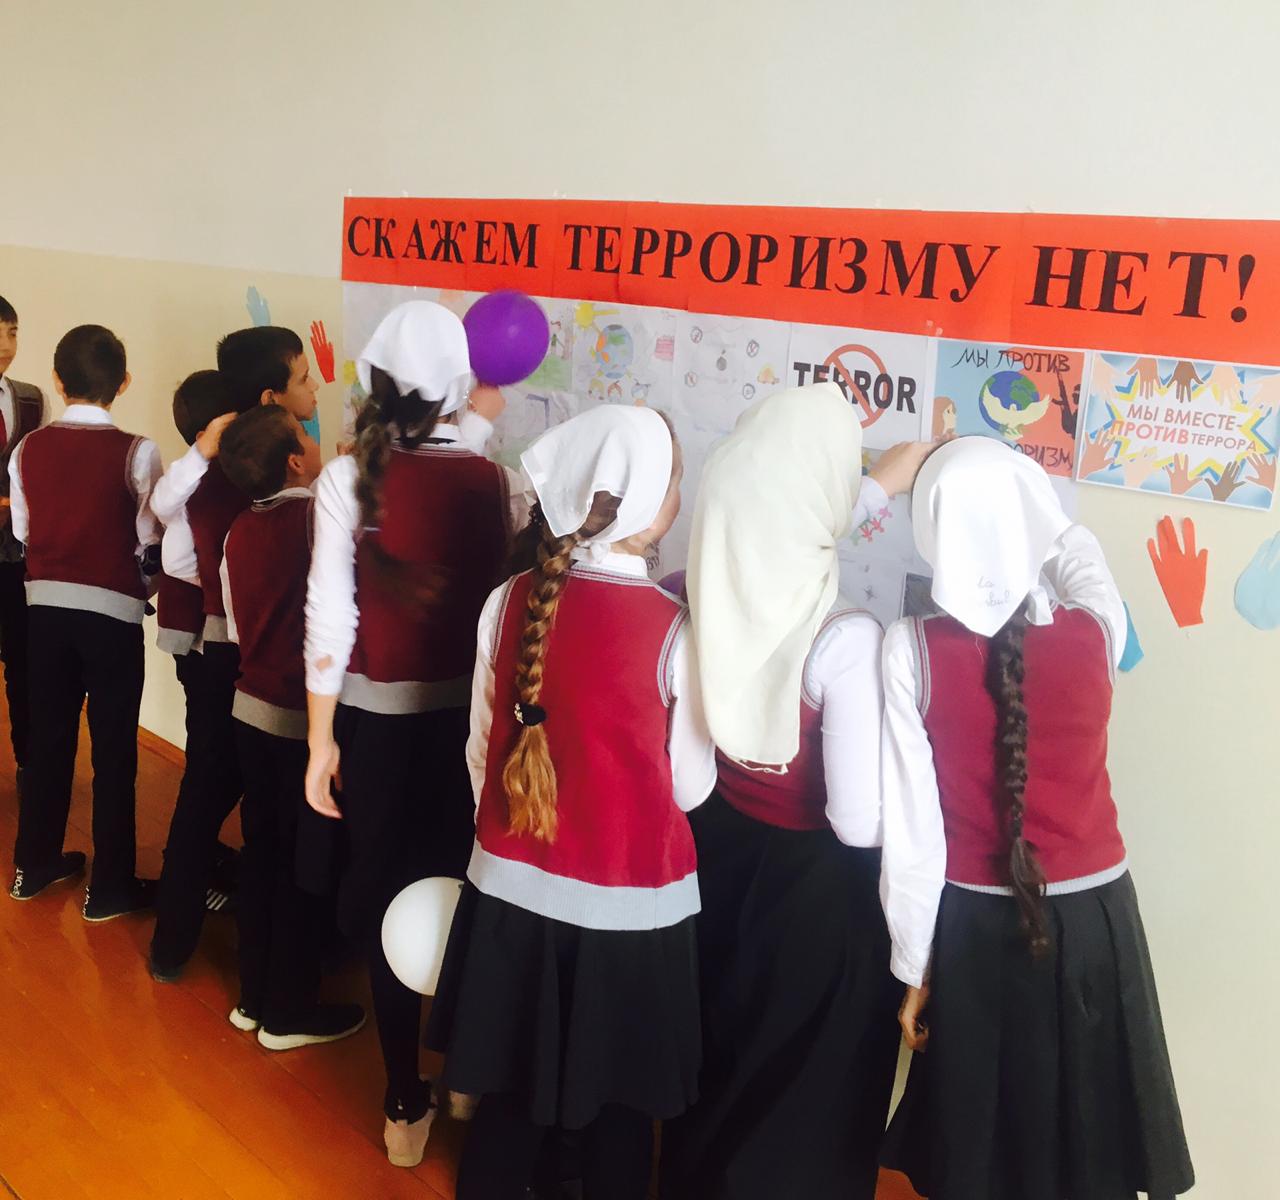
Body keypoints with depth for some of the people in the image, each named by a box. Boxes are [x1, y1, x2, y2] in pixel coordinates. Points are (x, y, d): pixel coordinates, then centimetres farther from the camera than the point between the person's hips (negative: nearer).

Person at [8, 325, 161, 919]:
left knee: (48, 736, 17)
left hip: (45, 603, 5)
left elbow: (22, 529, 7)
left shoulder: (29, 448, 0)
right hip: (111, 610, -4)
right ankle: (110, 887, 13)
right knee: (113, 749, 5)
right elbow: (151, 545, -11)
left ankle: (35, 864, 31)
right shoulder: (136, 452, -14)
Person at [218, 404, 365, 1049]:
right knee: (305, 863, 6)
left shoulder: (239, 532, 4)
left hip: (252, 706, 7)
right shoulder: (320, 513, -18)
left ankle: (254, 997, 28)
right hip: (306, 715, -7)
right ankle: (289, 1013, 17)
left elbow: (238, 627, 11)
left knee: (261, 850, 17)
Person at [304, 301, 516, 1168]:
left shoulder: (349, 476, -11)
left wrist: (321, 741, -3)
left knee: (387, 896, 13)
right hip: (471, 715, 2)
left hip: (378, 719, -1)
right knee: (462, 888, 19)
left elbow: (331, 615, -11)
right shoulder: (497, 480, -7)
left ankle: (407, 1104, 23)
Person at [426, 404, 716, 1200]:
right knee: (620, 1108, 17)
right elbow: (691, 786, -7)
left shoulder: (510, 604, -7)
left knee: (510, 1093, 19)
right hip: (632, 907, -3)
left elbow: (481, 752, 3)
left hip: (514, 891, 4)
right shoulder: (674, 628, -18)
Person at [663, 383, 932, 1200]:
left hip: (715, 850, 6)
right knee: (806, 1105, 19)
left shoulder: (694, 600, -13)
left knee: (713, 1070, 30)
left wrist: (877, 487, 18)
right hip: (817, 888, -6)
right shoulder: (847, 641, -31)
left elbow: (776, 554, 10)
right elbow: (861, 824, -26)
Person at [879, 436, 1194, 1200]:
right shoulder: (1095, 634, -12)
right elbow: (1078, 549, 14)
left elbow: (912, 828, -12)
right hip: (1093, 923, 2)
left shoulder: (911, 650, -17)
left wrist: (913, 965, -1)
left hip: (975, 930, -1)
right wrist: (1020, 500, 28)